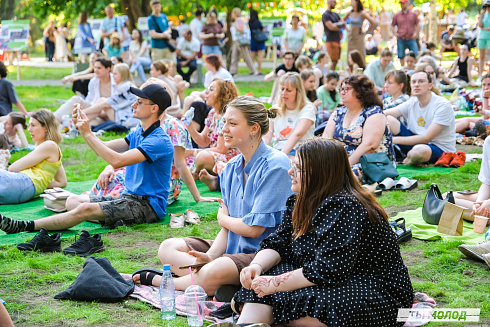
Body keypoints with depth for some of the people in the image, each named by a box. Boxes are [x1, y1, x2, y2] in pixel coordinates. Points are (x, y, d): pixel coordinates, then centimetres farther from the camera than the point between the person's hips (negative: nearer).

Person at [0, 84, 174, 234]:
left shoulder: (159, 140, -17)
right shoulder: (138, 133, 16)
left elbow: (117, 160, -25)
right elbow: (105, 147, 15)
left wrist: (88, 134, -19)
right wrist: (82, 128, 0)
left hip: (148, 205, -10)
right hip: (130, 197, 10)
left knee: (85, 209, -26)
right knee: (73, 200, 1)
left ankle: (26, 226, -26)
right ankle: (114, 221, -23)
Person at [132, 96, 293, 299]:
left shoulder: (275, 166, -17)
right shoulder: (231, 168, 10)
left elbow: (254, 228, -20)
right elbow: (228, 228, 8)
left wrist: (223, 218, 1)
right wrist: (210, 255, -13)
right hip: (233, 248, 9)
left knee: (211, 274, -35)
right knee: (168, 248, 1)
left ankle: (158, 280, -9)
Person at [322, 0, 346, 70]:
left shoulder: (335, 14, 19)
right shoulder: (325, 15, -6)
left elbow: (344, 24, 11)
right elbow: (331, 27, -16)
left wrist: (336, 24, -7)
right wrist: (340, 26, 1)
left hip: (337, 40, 8)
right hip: (331, 41, -8)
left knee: (336, 61, 5)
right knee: (334, 61, -12)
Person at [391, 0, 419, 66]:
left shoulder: (413, 14, 8)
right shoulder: (397, 15, 5)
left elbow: (417, 25, 16)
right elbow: (392, 26, 13)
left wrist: (416, 33, 1)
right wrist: (395, 33, -2)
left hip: (411, 39, 0)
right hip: (401, 40, 0)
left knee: (416, 55, -5)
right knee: (401, 56, 3)